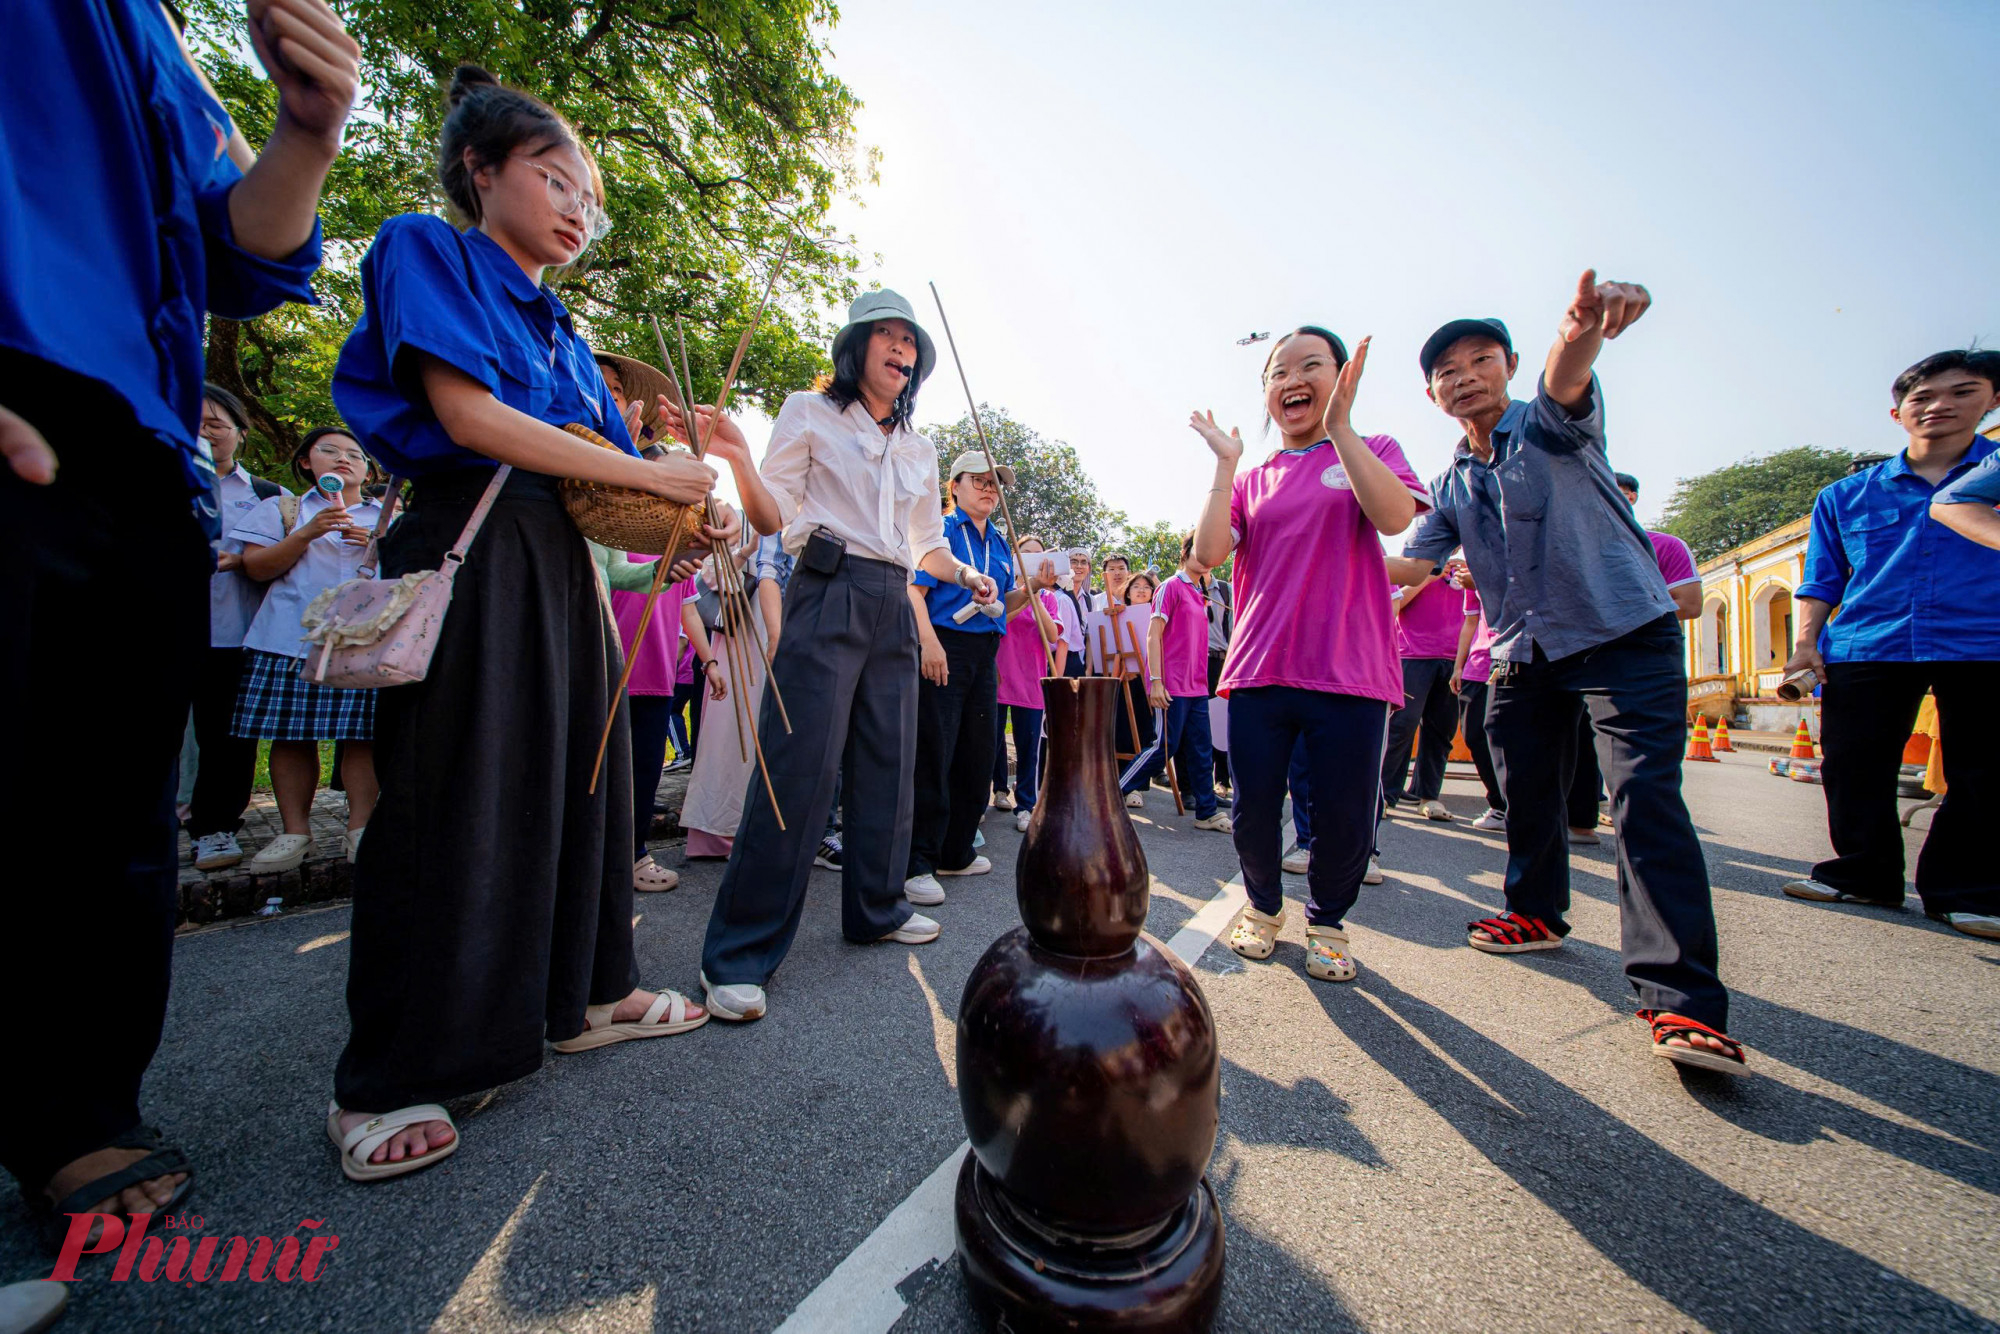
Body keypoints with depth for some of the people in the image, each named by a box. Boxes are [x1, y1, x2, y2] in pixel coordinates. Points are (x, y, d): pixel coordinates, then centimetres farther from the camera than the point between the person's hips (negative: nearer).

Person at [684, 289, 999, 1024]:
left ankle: (875, 908, 25)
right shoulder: (809, 413, 7)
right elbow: (773, 516, -1)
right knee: (801, 765, -12)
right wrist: (739, 458, -18)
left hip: (893, 608, 6)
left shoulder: (919, 449, 22)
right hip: (828, 596, -6)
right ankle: (740, 953, 0)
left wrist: (965, 575, 9)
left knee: (889, 762, 7)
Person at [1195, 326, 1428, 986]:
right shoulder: (1251, 480, 15)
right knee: (1253, 812, 5)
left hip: (1348, 672, -2)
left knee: (1344, 820, 1)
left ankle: (1326, 921, 30)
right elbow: (1208, 553, -2)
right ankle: (1263, 906, 33)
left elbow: (1395, 516, -13)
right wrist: (1226, 463, -2)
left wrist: (1341, 426, -14)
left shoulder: (1370, 450, 9)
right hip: (1258, 670, 2)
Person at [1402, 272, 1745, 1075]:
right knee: (1525, 795, 12)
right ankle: (1537, 911, 33)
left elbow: (1568, 379, -30)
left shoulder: (1550, 424, -5)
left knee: (1645, 798, -15)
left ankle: (1681, 998, -12)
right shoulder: (1451, 485, 11)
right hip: (1523, 655, 6)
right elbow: (1411, 562, 13)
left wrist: (1583, 332, -51)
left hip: (1626, 634, -5)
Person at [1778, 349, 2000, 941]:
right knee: (1853, 766, 1)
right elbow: (1820, 579, 13)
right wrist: (1807, 641, 3)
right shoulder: (1843, 496, 13)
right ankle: (1862, 874, 15)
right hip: (1865, 647, 1)